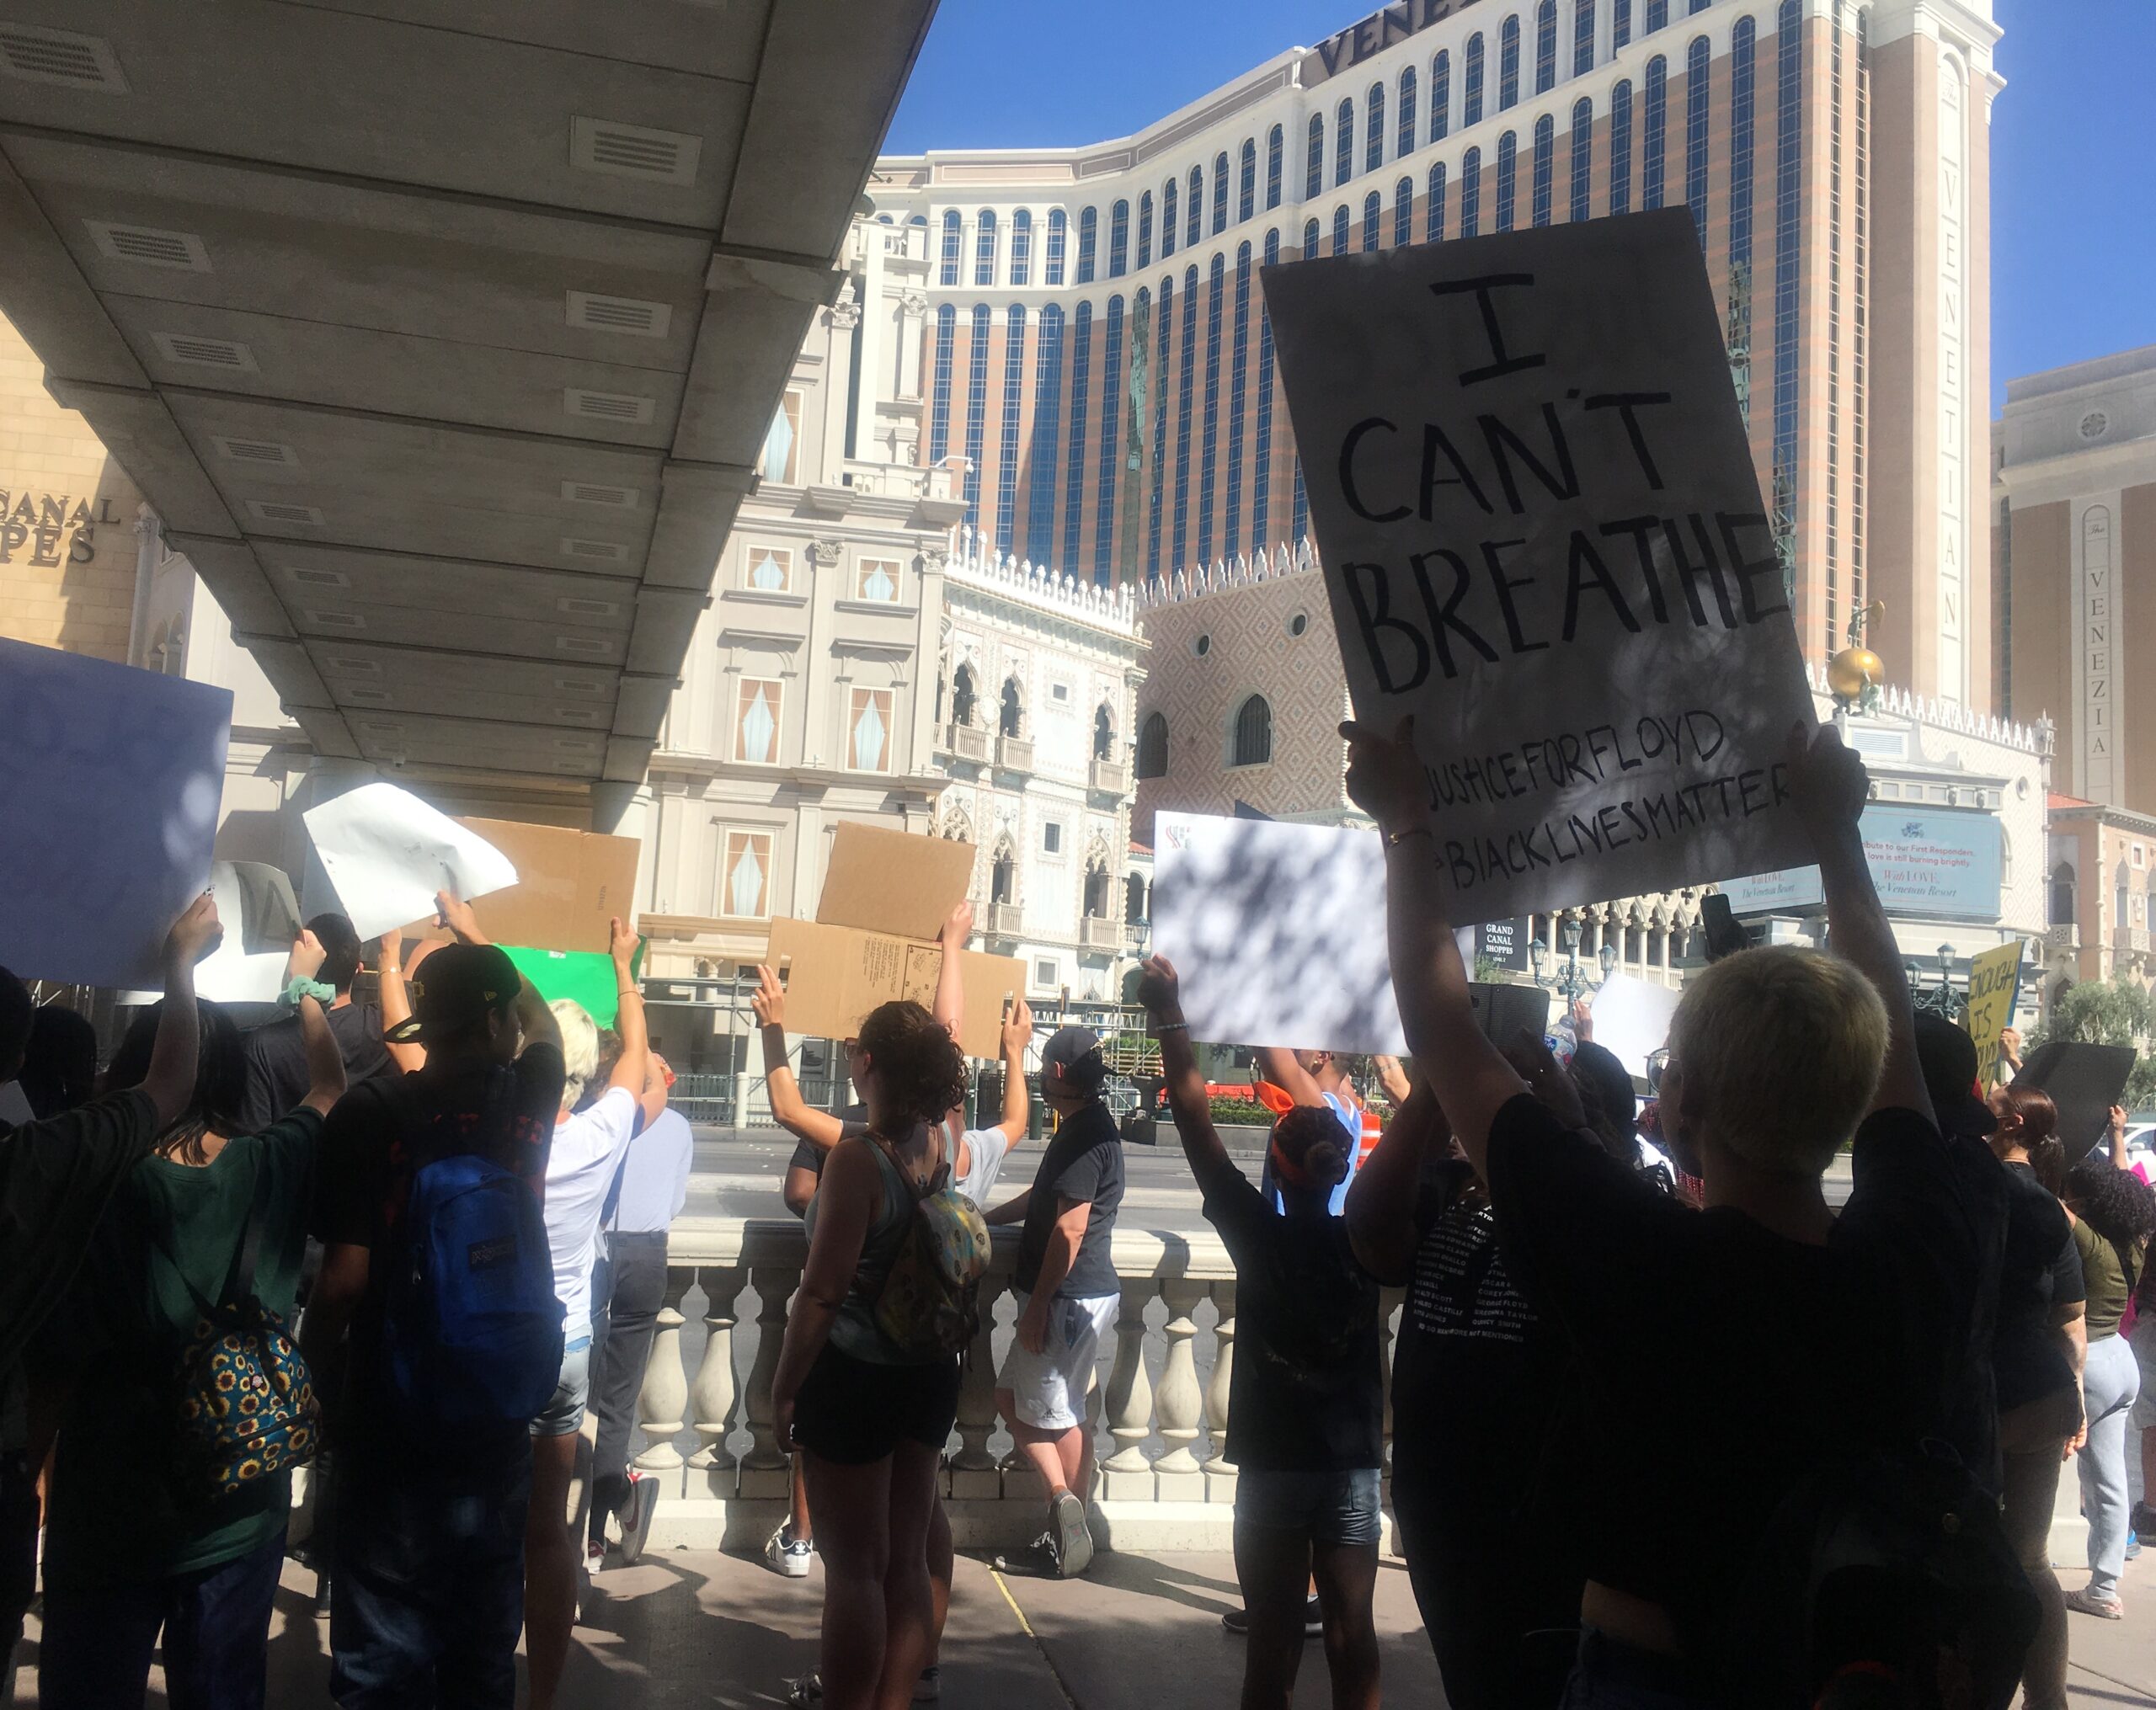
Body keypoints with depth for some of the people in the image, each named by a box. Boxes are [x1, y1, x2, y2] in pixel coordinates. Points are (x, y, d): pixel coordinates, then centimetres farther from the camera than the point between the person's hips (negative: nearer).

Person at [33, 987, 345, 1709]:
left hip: (108, 1508, -2)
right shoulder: (274, 1170, -11)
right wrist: (304, 990, 26)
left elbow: (56, 1371, -12)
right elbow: (330, 1090, 12)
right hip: (243, 1508, 2)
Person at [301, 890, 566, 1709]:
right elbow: (543, 1024, 20)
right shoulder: (527, 1102, -3)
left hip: (389, 1429, -3)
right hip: (498, 1430, 3)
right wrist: (474, 934, 29)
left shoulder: (370, 1112, -13)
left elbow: (343, 1280, -15)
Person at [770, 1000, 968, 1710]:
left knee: (855, 1568, 5)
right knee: (906, 1562, 16)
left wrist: (783, 1387, -10)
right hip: (930, 1372, 7)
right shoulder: (936, 1141, -4)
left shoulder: (857, 1160, -21)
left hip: (856, 1377, -7)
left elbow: (821, 1294, -20)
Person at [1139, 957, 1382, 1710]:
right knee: (1352, 1633, 11)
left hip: (1273, 1464, -2)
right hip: (1354, 1464, 2)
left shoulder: (1261, 1235, -13)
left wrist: (1169, 1014, -8)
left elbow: (1194, 1116, -12)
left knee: (1273, 1640, 8)